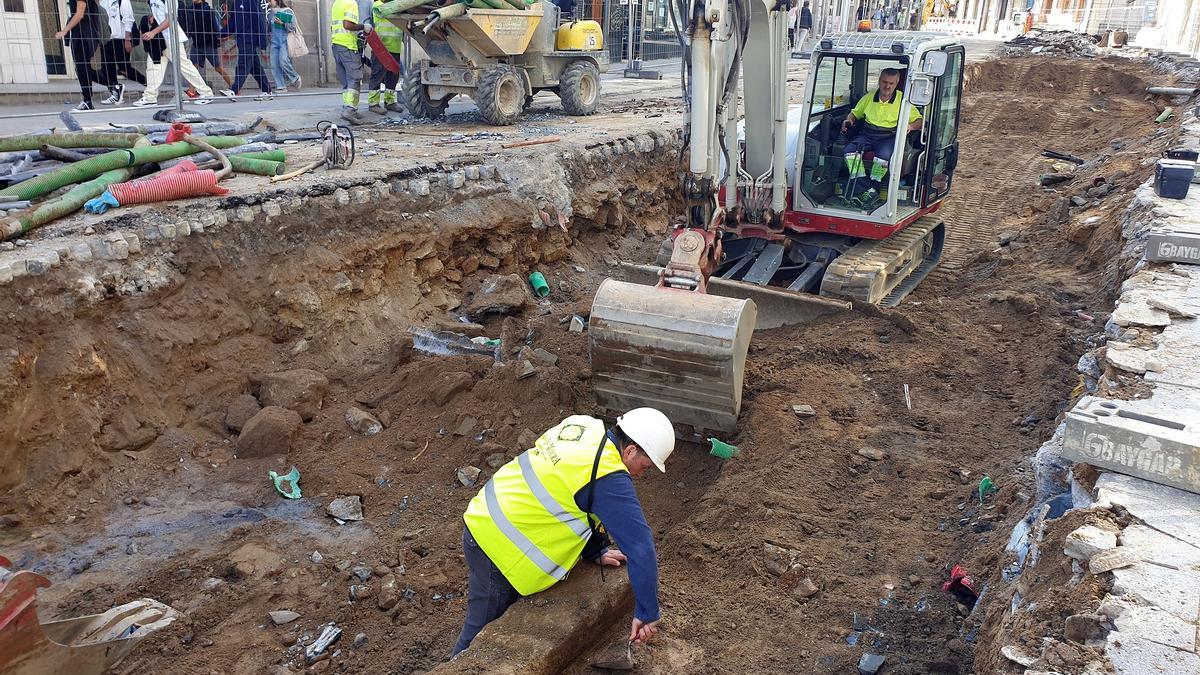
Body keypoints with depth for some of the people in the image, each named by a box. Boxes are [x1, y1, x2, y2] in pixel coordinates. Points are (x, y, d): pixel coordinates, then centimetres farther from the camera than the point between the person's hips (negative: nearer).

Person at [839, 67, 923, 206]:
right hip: (867, 134, 4)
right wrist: (849, 120, 3)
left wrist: (910, 126, -20)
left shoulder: (903, 100, 4)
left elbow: (920, 120, 3)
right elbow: (855, 112, 27)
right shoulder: (869, 97, 13)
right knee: (849, 151, -26)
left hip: (889, 137, -3)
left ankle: (873, 187, -17)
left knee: (883, 156, -37)